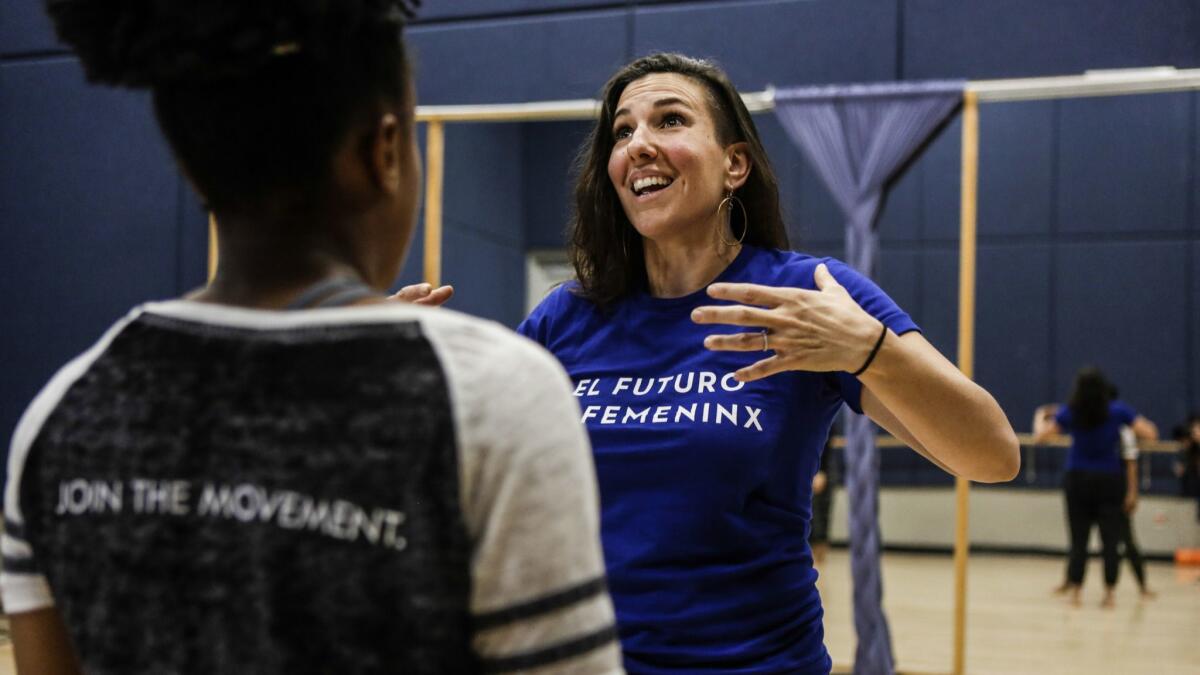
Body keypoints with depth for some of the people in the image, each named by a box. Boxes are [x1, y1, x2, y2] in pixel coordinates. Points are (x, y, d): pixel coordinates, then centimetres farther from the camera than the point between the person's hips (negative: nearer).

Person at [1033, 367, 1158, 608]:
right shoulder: (1118, 411, -6)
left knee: (1078, 539, 5)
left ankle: (1074, 590, 4)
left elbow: (1039, 437, -3)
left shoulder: (1068, 413, -5)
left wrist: (1040, 416, 16)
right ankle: (1109, 593, 0)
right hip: (1110, 481, -1)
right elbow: (1151, 434, -6)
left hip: (1078, 480, 1)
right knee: (1110, 539, 2)